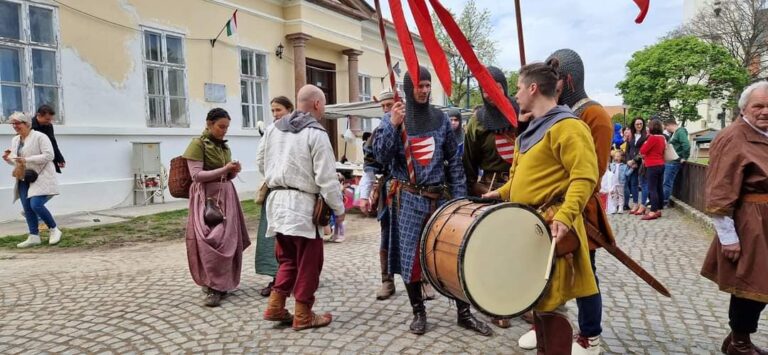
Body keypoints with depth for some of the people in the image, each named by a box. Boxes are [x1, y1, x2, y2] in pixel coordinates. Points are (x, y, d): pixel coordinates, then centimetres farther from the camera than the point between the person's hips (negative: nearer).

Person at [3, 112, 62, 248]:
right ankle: (34, 236, 11)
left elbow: (49, 155, -18)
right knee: (27, 208, 3)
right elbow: (15, 161, 23)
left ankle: (54, 230, 0)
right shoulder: (15, 140, 15)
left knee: (36, 205, -18)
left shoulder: (40, 137, -9)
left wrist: (27, 159, -21)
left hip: (41, 177, -8)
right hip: (23, 179, 8)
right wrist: (7, 158, 0)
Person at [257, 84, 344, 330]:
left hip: (276, 200, 8)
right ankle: (303, 316, 12)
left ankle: (275, 306, 18)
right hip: (302, 203, -7)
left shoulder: (273, 128, 10)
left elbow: (261, 162, 18)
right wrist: (339, 208, -4)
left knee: (287, 257, 20)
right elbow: (326, 177, -14)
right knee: (308, 261, 4)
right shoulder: (316, 133, -12)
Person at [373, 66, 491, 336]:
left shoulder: (440, 119, 7)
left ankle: (464, 313, 15)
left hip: (439, 197, 2)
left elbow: (453, 160, 7)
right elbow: (381, 156, -9)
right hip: (408, 199, -2)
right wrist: (392, 125, -21)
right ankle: (418, 312, 20)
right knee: (410, 255, 4)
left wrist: (459, 195, 1)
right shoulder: (392, 119, 2)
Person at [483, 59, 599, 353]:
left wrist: (565, 215, -32)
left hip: (550, 226, -9)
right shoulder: (533, 129, 17)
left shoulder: (567, 126, -13)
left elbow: (585, 177, -22)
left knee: (547, 304, -6)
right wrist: (504, 192, 17)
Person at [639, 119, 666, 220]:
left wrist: (646, 141, 2)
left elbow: (642, 151, -12)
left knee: (652, 189, -8)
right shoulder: (663, 138, 10)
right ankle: (658, 210, 16)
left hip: (653, 166, -9)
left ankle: (653, 212, -10)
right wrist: (647, 158, 13)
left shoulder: (652, 137, -16)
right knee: (659, 188, 10)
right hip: (660, 165, 9)